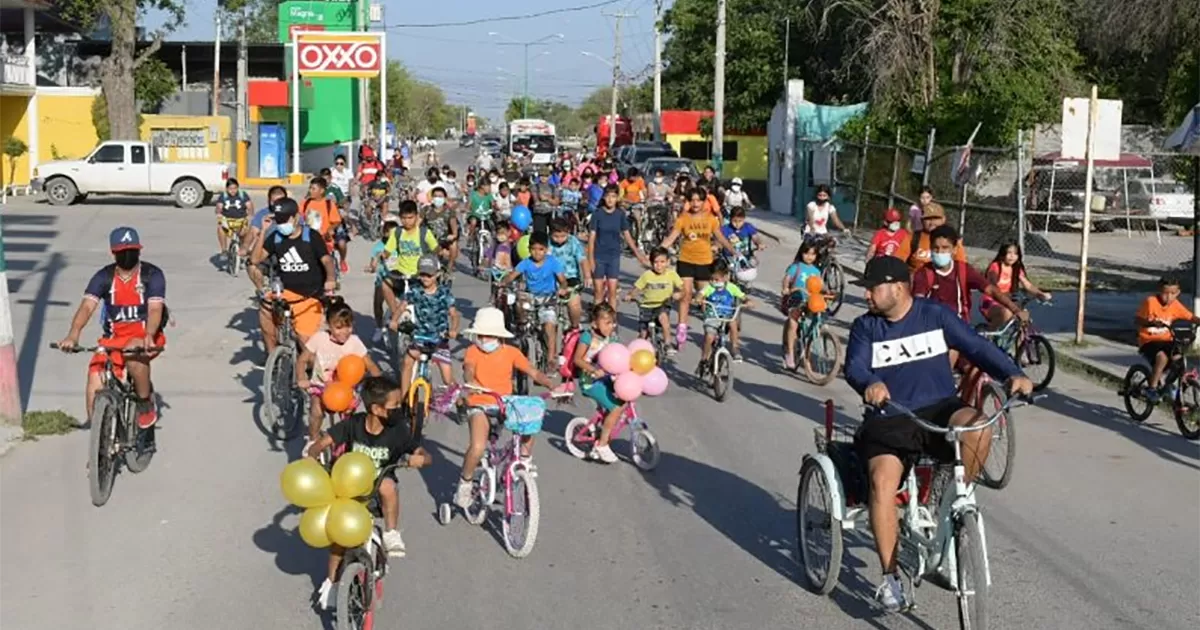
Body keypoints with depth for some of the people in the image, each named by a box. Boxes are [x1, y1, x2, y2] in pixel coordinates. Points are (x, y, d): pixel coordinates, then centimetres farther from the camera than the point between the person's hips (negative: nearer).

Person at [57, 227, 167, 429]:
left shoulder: (152, 275, -7)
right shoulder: (104, 276, -1)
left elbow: (155, 309, -20)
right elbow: (87, 306, -15)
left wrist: (149, 337, -40)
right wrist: (73, 335, -34)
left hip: (144, 338, -3)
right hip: (113, 339, 3)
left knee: (134, 353, -37)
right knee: (95, 381, -15)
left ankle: (146, 405, -14)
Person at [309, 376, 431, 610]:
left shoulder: (398, 432, -17)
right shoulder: (352, 424, -16)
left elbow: (426, 456, -16)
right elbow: (320, 444, -14)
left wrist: (419, 459, -39)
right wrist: (312, 460, -36)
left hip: (378, 489, -1)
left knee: (387, 484, -35)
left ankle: (391, 535, -18)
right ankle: (331, 582, 8)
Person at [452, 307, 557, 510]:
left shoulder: (511, 352, 5)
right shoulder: (473, 351, -1)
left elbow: (533, 373, 1)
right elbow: (468, 371, -19)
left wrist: (552, 386, -15)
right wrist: (471, 382, -43)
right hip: (479, 405, -3)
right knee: (478, 448, -25)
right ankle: (464, 483, 2)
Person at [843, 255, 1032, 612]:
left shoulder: (935, 315, 5)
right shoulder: (865, 327, 4)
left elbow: (976, 346, -1)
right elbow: (855, 367, -11)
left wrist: (1012, 374, -17)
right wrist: (870, 385, -35)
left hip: (939, 411, 0)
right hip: (890, 421, 0)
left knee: (977, 427, -33)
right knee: (883, 483, -26)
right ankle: (890, 577, -14)